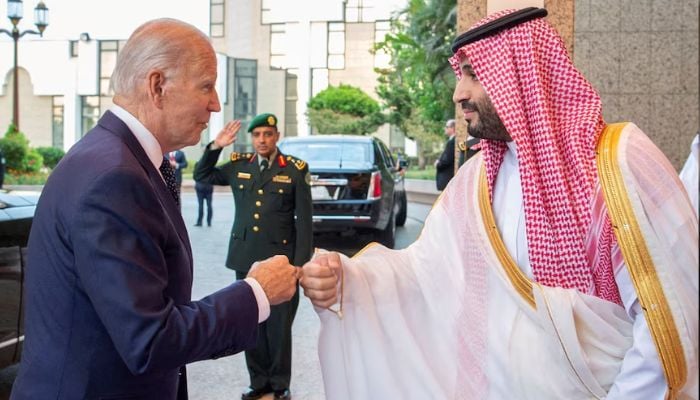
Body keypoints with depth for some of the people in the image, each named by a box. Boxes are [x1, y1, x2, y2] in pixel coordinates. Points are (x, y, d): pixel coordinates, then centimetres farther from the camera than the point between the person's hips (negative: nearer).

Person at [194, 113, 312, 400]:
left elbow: (304, 219, -4)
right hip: (244, 258, 4)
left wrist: (300, 264, -8)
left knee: (278, 327, 3)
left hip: (279, 259, -4)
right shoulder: (238, 166, 6)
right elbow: (201, 175, 18)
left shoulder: (295, 169, -4)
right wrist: (215, 147, 2)